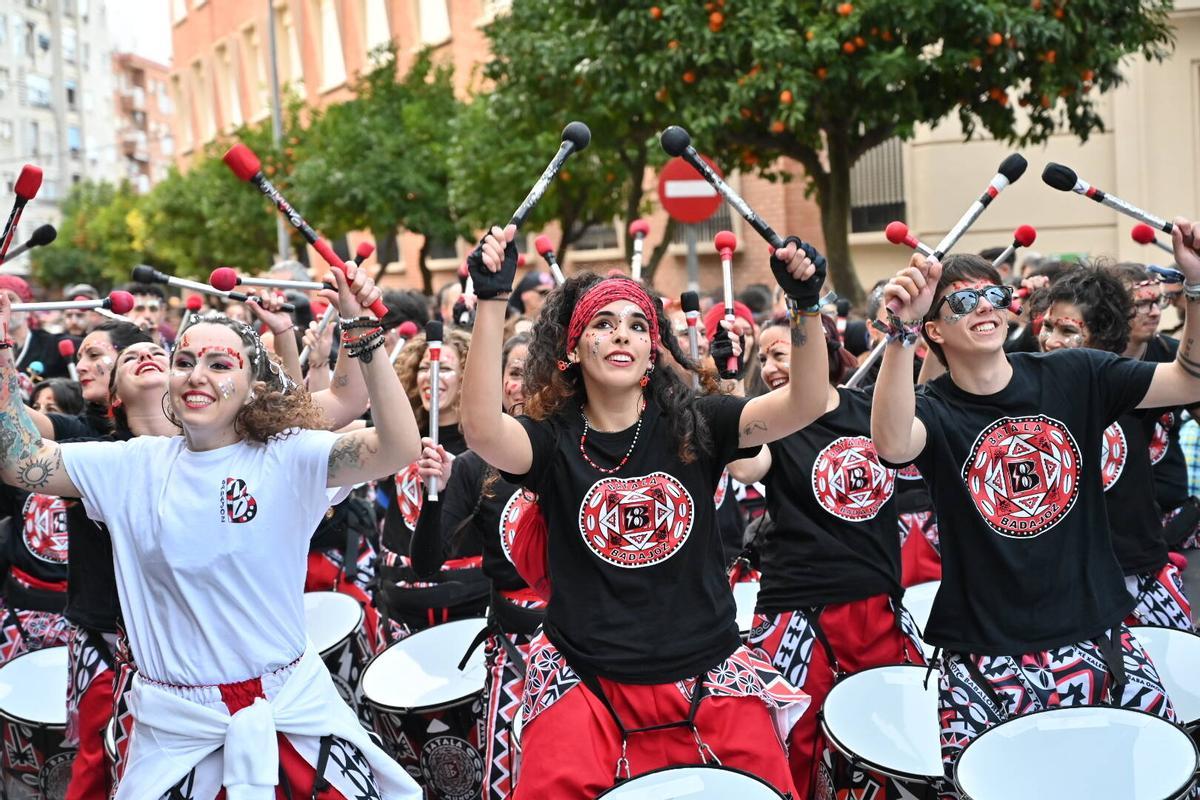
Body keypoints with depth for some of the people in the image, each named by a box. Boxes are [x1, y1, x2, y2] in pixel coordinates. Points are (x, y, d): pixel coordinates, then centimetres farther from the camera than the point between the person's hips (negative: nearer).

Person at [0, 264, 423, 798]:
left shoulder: (287, 458, -10)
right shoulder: (135, 467, 1)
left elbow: (398, 448, -24)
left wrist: (365, 338, -34)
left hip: (292, 700, -2)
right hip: (175, 719, 2)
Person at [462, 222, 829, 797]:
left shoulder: (691, 425, 0)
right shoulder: (553, 440, -4)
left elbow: (803, 405, -12)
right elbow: (483, 432, -26)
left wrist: (805, 305, -27)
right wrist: (492, 301, -32)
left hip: (707, 673, 2)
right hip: (586, 680, -1)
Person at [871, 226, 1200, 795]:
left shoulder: (1074, 377, 2)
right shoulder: (934, 410, -8)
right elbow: (892, 446, -31)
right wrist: (902, 331, -43)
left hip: (1096, 633, 3)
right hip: (985, 654, -3)